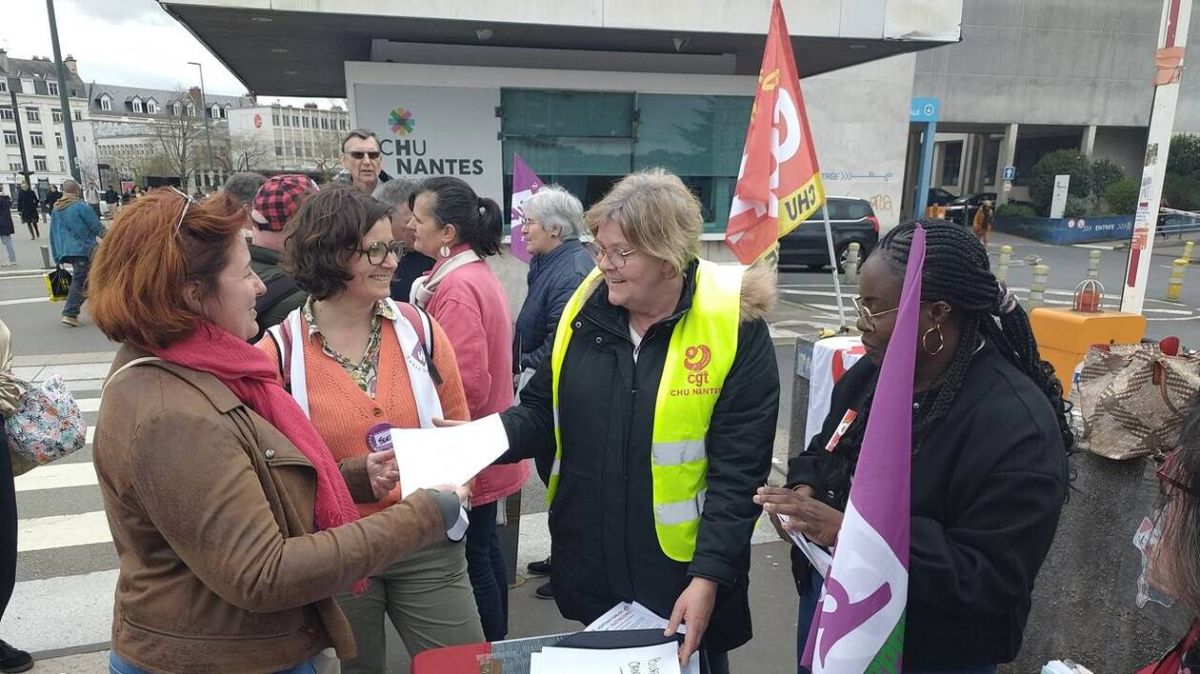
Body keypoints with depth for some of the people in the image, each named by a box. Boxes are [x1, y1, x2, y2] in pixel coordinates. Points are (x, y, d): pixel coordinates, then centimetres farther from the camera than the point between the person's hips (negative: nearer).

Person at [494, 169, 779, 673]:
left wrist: (709, 575, -18)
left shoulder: (735, 325, -16)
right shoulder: (586, 306, -3)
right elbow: (544, 412, 5)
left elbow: (738, 471, -15)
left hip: (681, 572, -4)